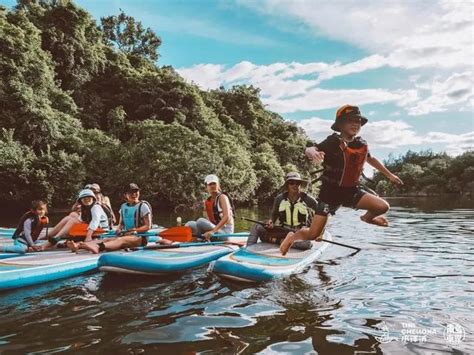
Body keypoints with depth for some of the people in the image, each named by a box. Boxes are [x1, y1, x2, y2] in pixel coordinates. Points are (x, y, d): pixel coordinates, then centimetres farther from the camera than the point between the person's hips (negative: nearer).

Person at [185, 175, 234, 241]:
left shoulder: (222, 197, -7)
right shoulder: (207, 202, 12)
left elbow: (227, 217, -20)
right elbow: (209, 222, 14)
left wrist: (213, 231, -30)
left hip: (225, 231, -7)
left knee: (201, 221, -26)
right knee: (190, 224, -6)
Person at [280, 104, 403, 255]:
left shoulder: (362, 144, 2)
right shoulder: (333, 142, -15)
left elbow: (371, 159, 23)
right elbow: (309, 150, -27)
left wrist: (389, 175, 31)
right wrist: (313, 153, -52)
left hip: (351, 190, 5)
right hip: (330, 191, -5)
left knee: (382, 207, -14)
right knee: (313, 235, -10)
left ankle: (367, 218, 23)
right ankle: (293, 236, 26)